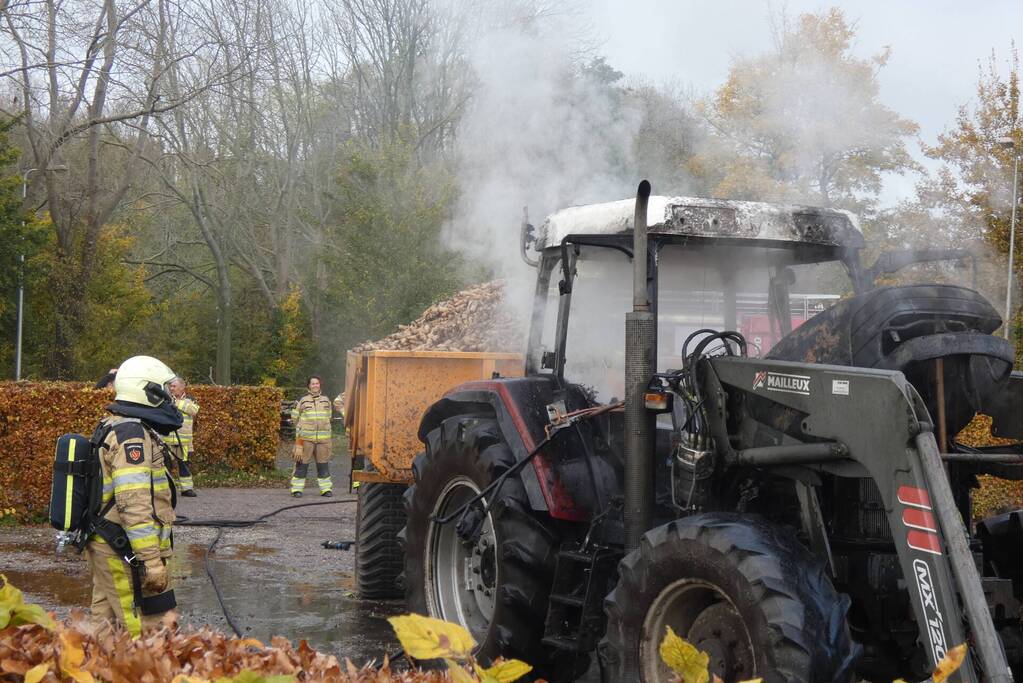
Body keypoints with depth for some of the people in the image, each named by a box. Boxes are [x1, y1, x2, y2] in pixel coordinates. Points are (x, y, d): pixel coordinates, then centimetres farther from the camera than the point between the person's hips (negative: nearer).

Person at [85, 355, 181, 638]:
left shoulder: (111, 427, 14)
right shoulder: (133, 435, -17)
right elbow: (135, 505, -24)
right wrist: (152, 561, -24)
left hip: (104, 545, 11)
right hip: (126, 551, -10)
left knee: (105, 630, 14)